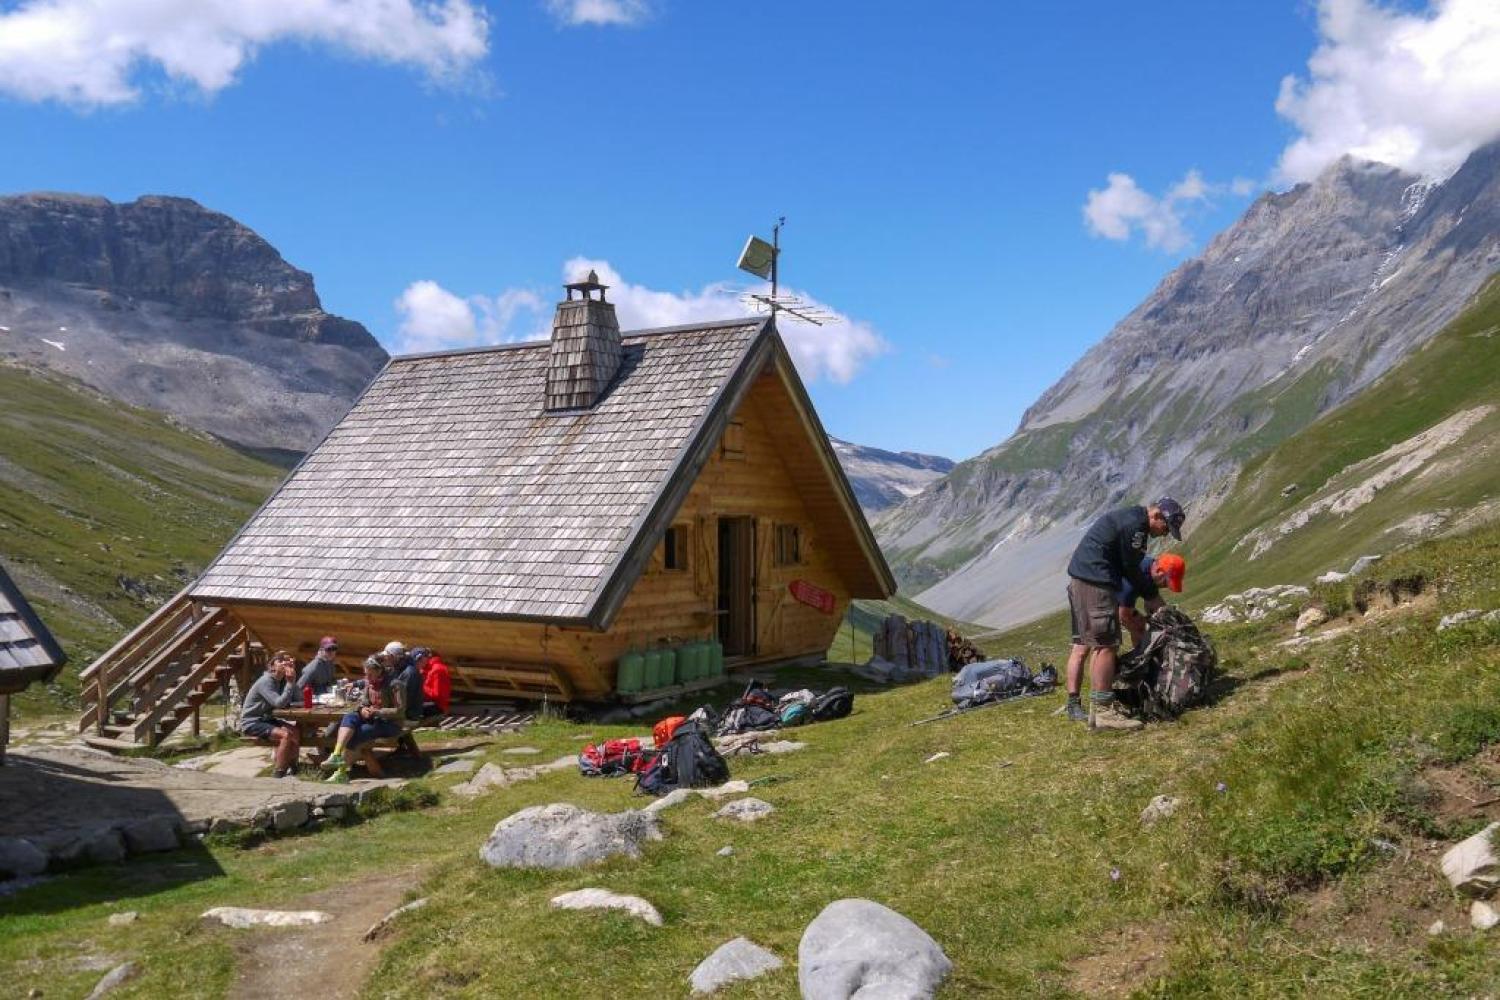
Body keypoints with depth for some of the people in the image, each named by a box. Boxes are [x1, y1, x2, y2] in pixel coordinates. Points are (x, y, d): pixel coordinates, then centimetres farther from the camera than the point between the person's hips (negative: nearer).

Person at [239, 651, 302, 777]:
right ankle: (279, 773, -17)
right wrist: (290, 683, -28)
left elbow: (297, 698, -6)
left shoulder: (281, 681, 5)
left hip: (266, 719, 8)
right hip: (251, 723, -8)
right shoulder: (265, 682, -19)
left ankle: (292, 768, 1)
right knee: (286, 735, -26)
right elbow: (279, 703, -30)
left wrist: (292, 680, -15)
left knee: (296, 732, -12)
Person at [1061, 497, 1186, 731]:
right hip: (1096, 582, -11)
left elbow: (1129, 568, 22)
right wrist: (1152, 596, 4)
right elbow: (1131, 570, -10)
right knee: (1107, 644, -10)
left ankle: (1073, 705, 18)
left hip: (1078, 577, 11)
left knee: (1082, 643, 13)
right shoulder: (1134, 524, -14)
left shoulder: (1130, 518, 19)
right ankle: (1103, 711, -10)